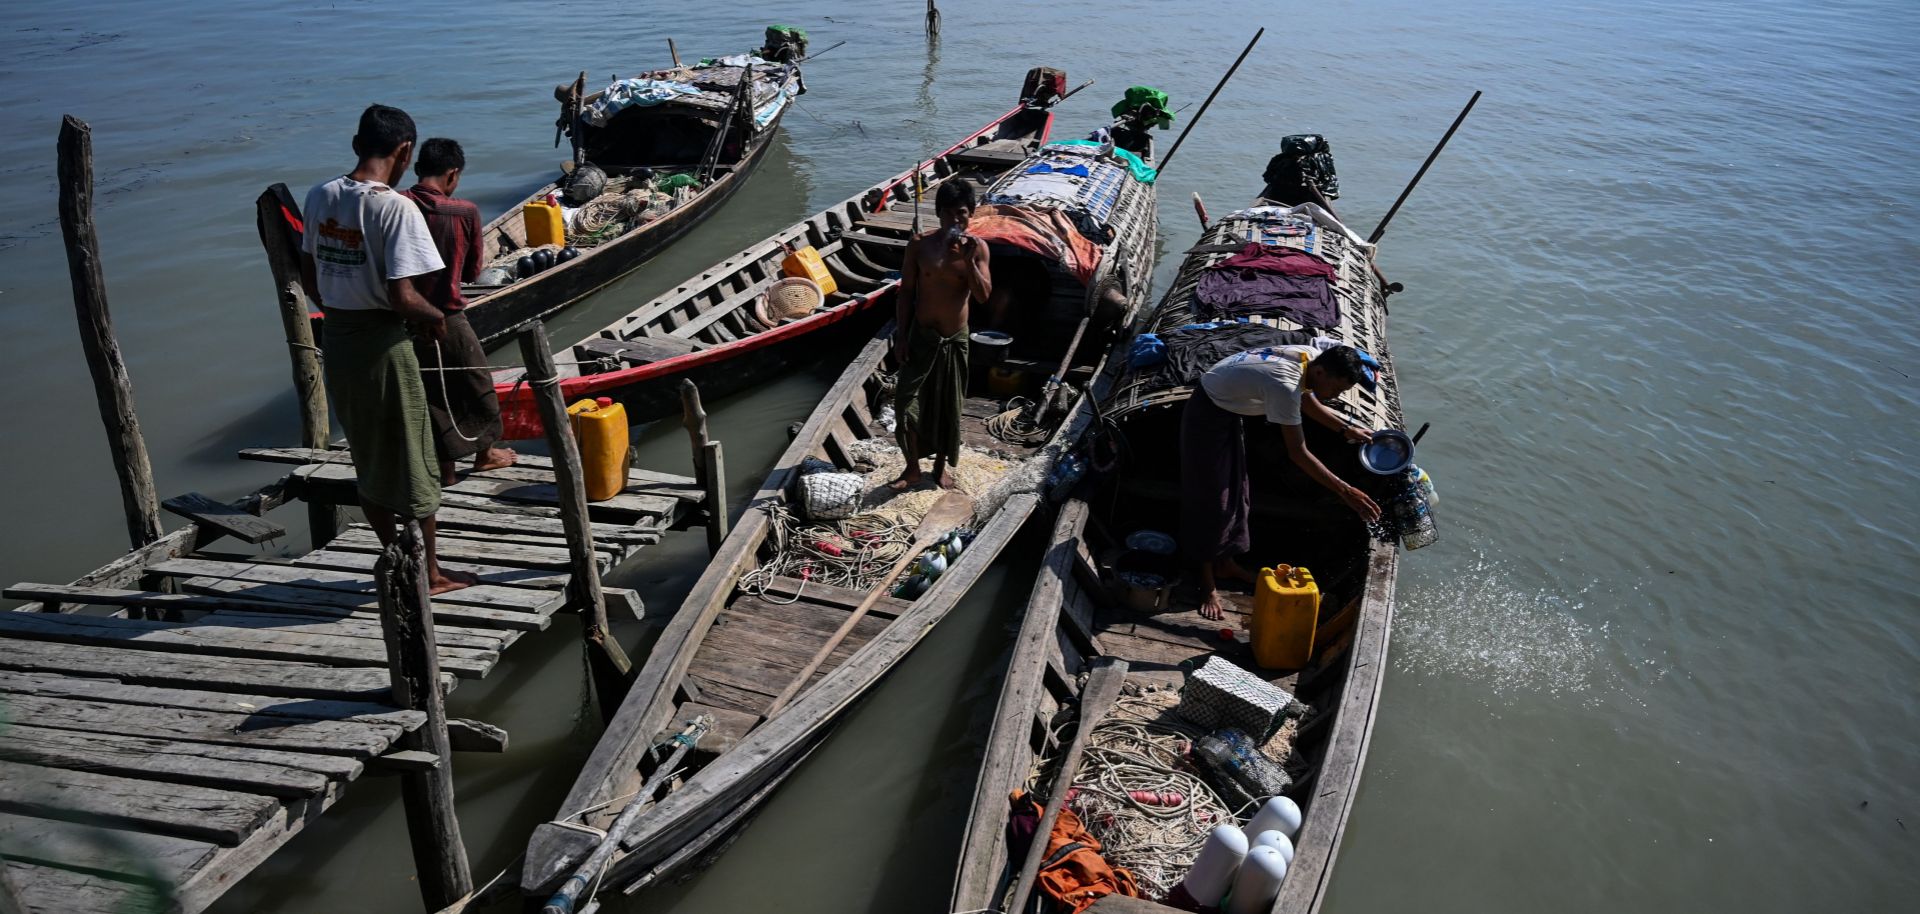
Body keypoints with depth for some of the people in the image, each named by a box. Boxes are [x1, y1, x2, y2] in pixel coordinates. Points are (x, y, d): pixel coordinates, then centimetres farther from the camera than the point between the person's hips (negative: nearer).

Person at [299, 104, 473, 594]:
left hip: (335, 336, 7)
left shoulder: (320, 196, 3)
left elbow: (309, 279, 9)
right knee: (411, 460, 7)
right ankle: (429, 573, 20)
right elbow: (402, 297, -24)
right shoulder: (396, 207, -19)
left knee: (367, 458, 18)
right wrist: (436, 317, -5)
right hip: (382, 343, -7)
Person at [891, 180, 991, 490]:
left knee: (949, 405, 12)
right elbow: (906, 292, -2)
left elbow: (983, 295, -14)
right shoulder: (920, 245, -6)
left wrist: (968, 260, -27)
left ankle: (941, 463, 31)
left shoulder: (977, 247, -6)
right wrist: (901, 336, -5)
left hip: (955, 338, 1)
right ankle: (912, 468, 11)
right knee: (906, 401, -5)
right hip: (921, 336, 0)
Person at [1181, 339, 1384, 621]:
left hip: (1229, 411, 10)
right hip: (1207, 415, -10)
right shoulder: (1285, 385, -37)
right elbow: (1298, 453, -34)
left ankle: (1225, 563, 31)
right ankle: (1207, 584, 7)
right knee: (1210, 500, -4)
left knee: (1234, 493, 17)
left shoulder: (1310, 355, -11)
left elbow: (1307, 401, 12)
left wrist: (1346, 429, 7)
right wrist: (1345, 491, -34)